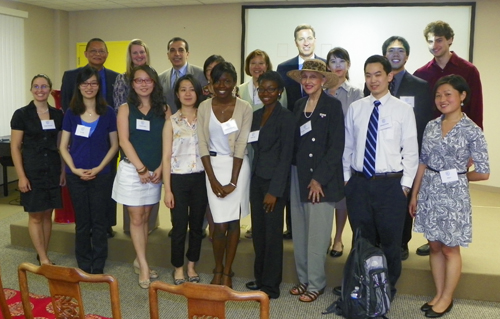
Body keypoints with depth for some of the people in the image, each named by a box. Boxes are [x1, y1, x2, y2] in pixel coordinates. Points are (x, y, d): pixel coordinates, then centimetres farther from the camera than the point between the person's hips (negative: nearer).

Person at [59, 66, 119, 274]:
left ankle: (98, 267, 17)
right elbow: (63, 146, 4)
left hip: (101, 175, -1)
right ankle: (84, 266, 23)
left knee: (99, 222, 4)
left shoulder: (108, 113, 0)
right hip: (76, 176, 1)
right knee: (82, 222, 10)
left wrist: (98, 168, -10)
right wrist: (74, 169, -10)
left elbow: (114, 145, 1)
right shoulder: (71, 113, 2)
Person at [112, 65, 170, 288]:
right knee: (136, 219, 0)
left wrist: (160, 169, -9)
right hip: (132, 169, -2)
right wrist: (141, 168, -12)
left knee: (145, 218, 10)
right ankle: (144, 266, 5)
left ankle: (139, 261, 22)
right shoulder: (125, 109, 1)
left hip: (155, 172, 2)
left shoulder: (163, 110, 5)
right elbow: (124, 141, -7)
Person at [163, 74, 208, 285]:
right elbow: (166, 157, -1)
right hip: (178, 179, -2)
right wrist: (167, 189, -5)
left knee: (197, 225, 10)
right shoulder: (171, 122, 1)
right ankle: (178, 268, 22)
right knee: (179, 226, 3)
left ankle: (191, 266, 27)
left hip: (200, 178, 2)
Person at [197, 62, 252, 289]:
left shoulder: (244, 108, -5)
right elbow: (203, 144, -2)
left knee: (233, 222, 5)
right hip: (213, 165, 1)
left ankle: (227, 272, 21)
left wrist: (233, 181, -11)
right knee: (220, 224, -2)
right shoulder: (204, 107, 0)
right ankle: (218, 269, 22)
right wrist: (213, 180, -8)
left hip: (237, 166, 0)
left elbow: (241, 146, -8)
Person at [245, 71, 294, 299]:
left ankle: (270, 286, 14)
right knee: (258, 231, 11)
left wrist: (274, 190, -16)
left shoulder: (285, 117, -9)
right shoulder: (256, 115, 11)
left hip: (274, 181, -6)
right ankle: (260, 277, 26)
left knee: (272, 233, 2)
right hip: (257, 179, 6)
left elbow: (286, 155, -13)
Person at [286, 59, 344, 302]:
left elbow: (336, 146, -10)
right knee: (299, 232, 10)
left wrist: (319, 179, -13)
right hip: (298, 176, 6)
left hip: (322, 179, -6)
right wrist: (293, 174, 6)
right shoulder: (298, 105, 12)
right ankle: (303, 279, 23)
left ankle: (316, 284, 11)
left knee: (317, 235, -2)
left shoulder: (332, 106, -5)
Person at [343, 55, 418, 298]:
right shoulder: (355, 108, 5)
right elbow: (347, 147, 9)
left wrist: (405, 184, -5)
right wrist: (346, 178, 7)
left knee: (390, 241, 9)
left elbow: (411, 150, -2)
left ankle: (387, 289, 30)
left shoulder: (403, 109, -2)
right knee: (362, 240, 13)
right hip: (358, 183, 2)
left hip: (390, 185, -2)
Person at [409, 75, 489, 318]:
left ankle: (446, 299, 24)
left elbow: (483, 172, -8)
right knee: (435, 246, 14)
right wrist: (414, 194, 9)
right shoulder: (431, 126, 5)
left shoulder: (472, 131, -10)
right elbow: (423, 162, 9)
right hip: (429, 193, 5)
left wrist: (457, 177, 4)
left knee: (450, 248, 8)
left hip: (453, 195, -5)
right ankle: (438, 295, 28)